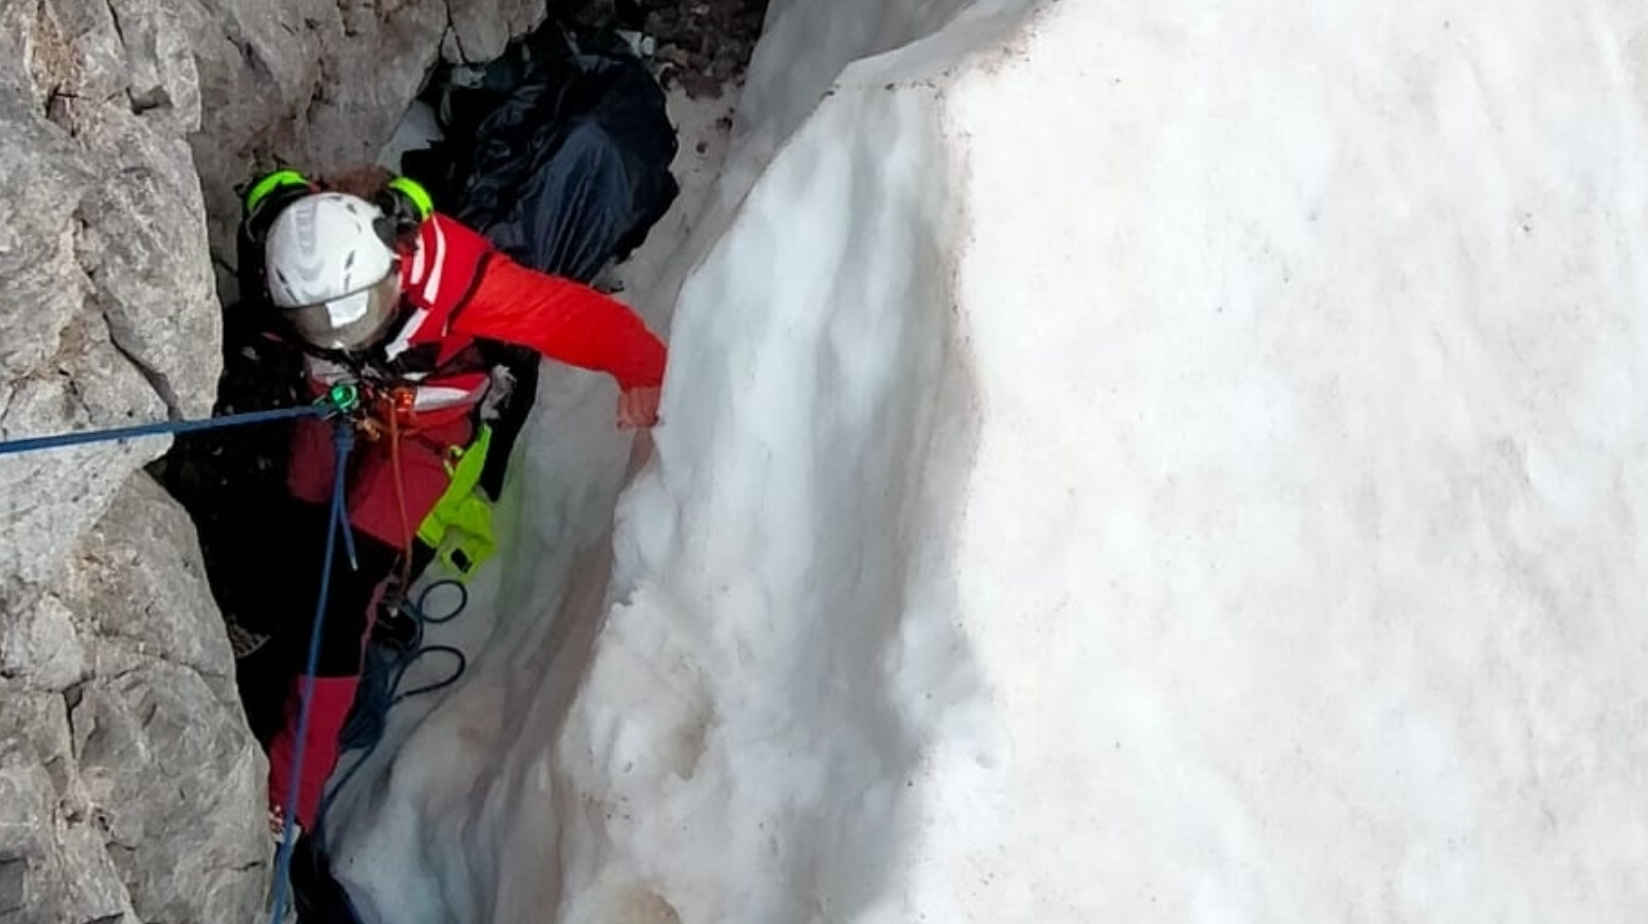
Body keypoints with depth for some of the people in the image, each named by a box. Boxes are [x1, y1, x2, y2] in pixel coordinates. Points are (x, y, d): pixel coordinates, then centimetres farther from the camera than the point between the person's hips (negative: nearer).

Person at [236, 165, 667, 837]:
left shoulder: (451, 271, -43)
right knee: (302, 544, 21)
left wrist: (643, 373, -62)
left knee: (342, 594, -12)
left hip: (422, 424, -4)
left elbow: (584, 317, -44)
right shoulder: (283, 251, -33)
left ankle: (290, 800, -3)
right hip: (336, 399, 4)